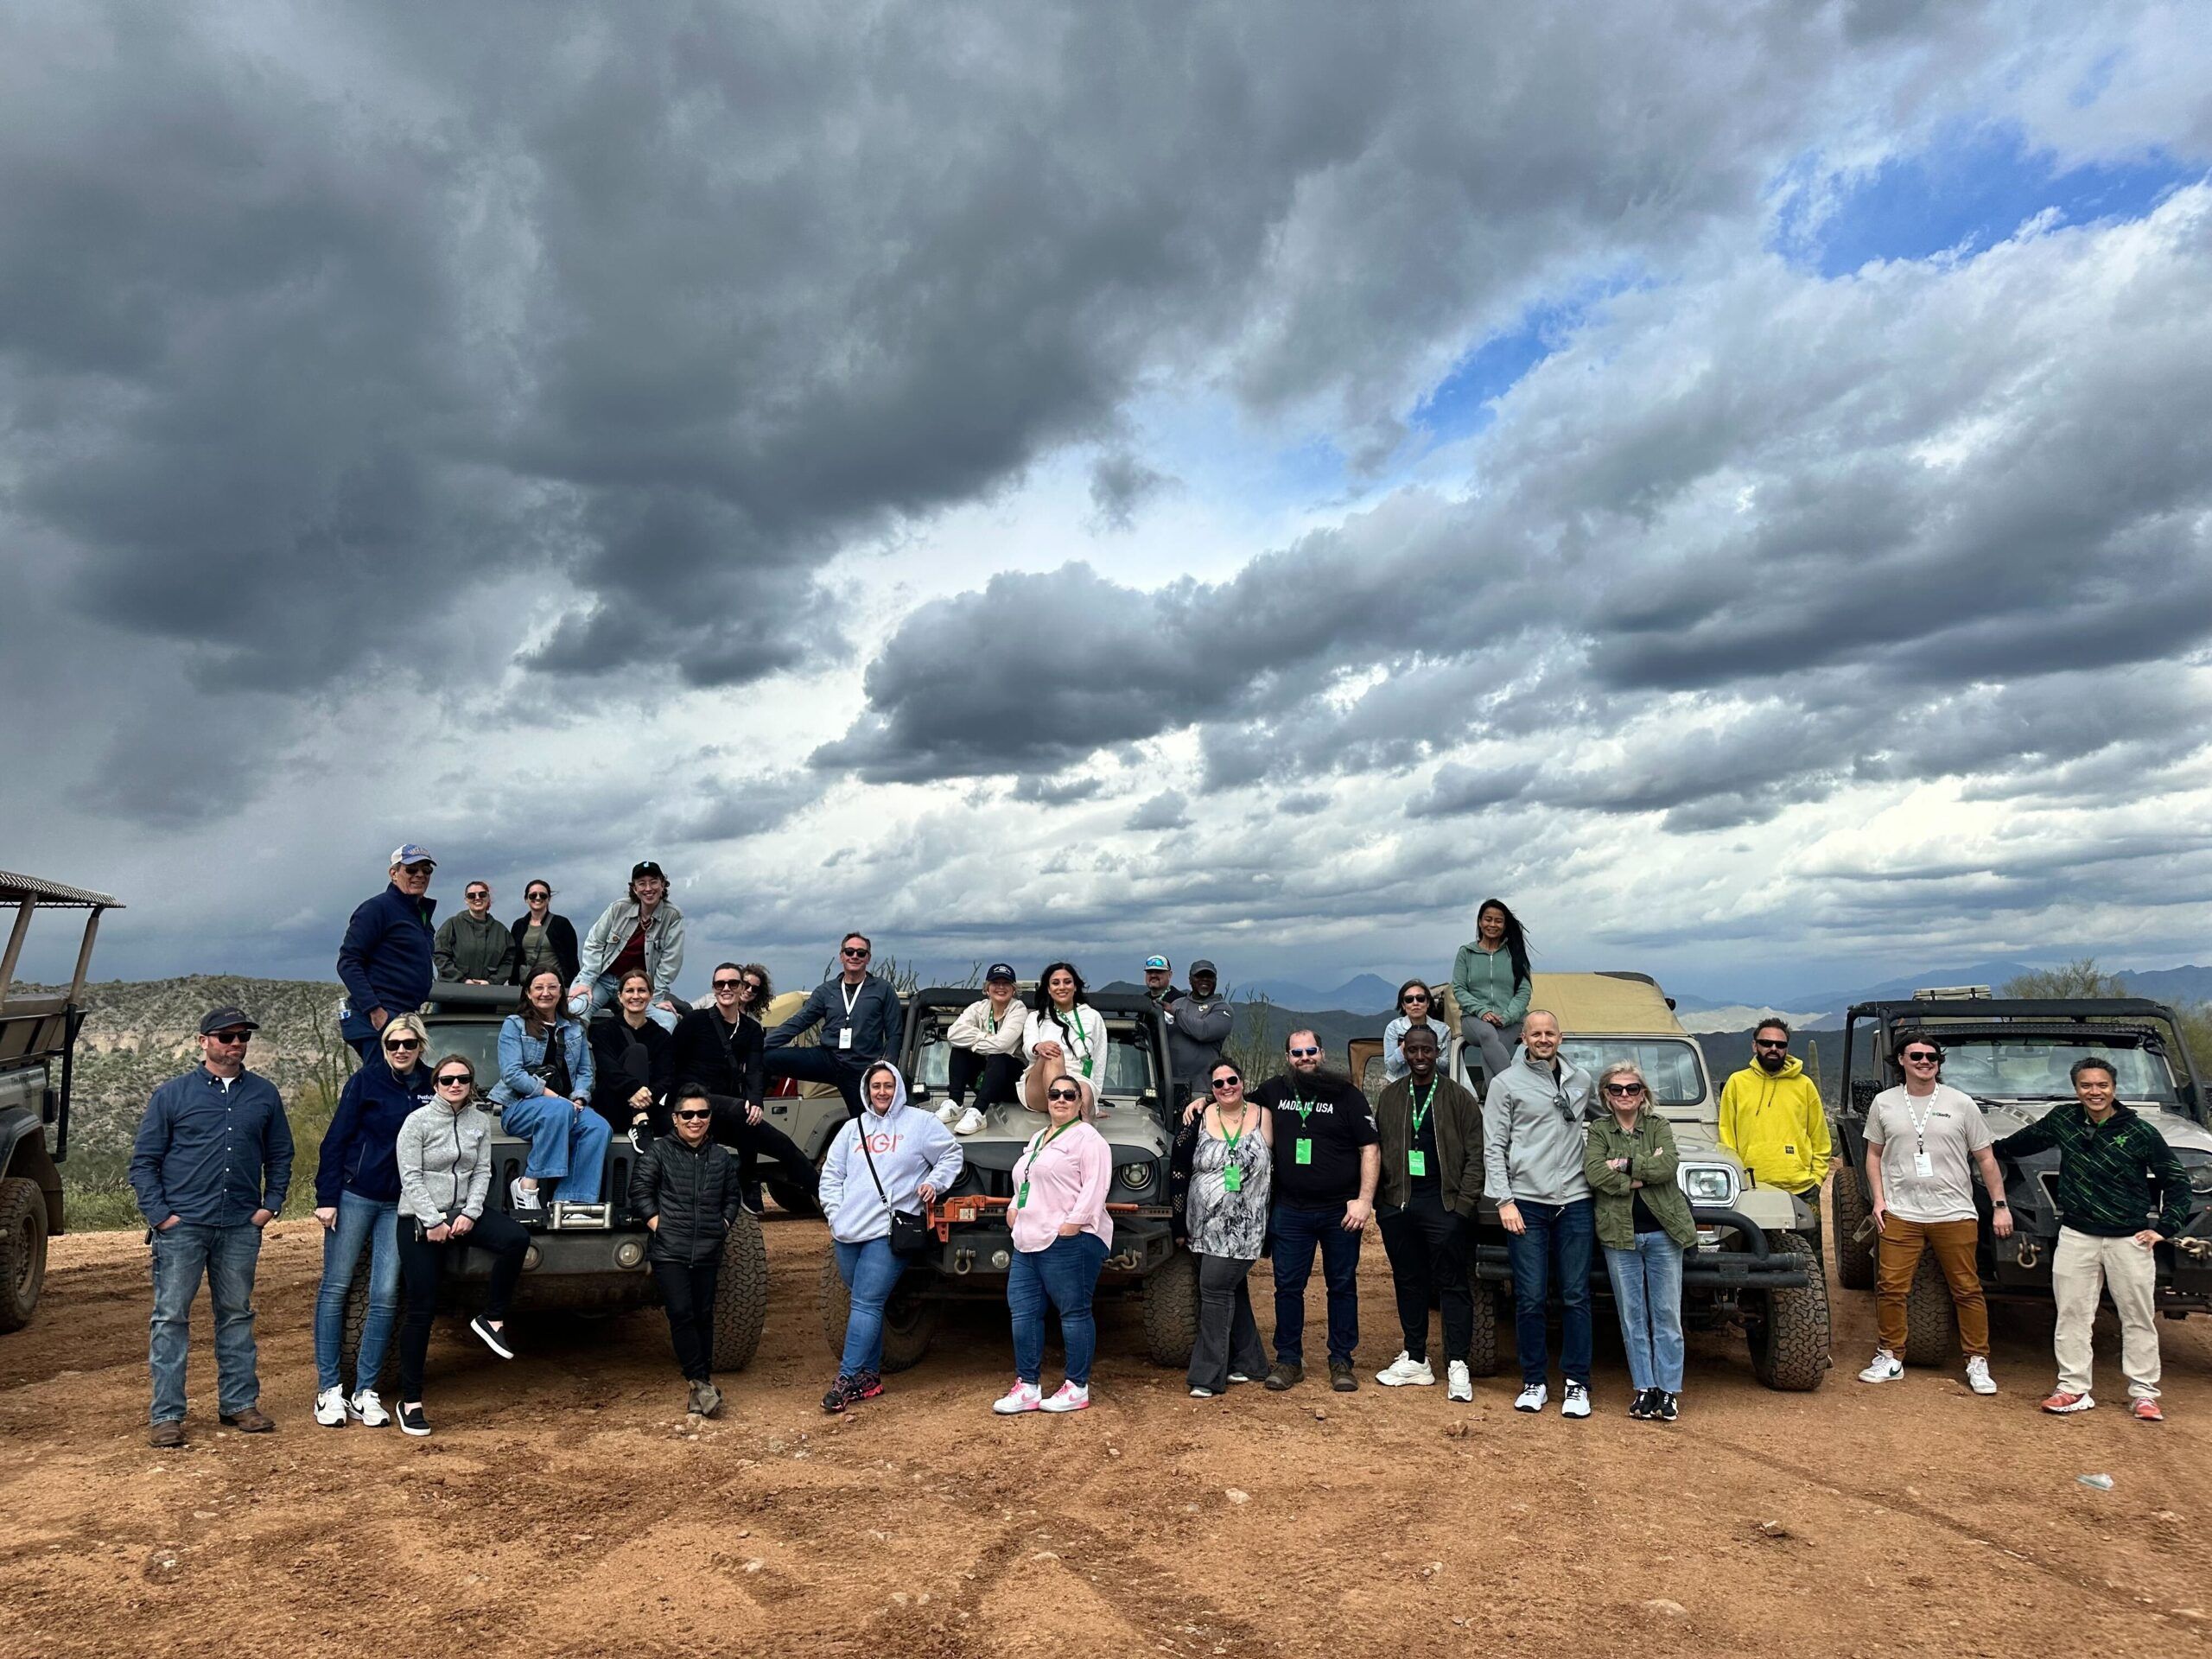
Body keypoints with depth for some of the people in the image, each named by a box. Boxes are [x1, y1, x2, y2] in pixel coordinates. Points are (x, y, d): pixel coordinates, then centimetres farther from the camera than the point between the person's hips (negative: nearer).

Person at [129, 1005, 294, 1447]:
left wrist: (270, 1205, 3)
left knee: (237, 1315, 10)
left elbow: (280, 1156, 14)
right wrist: (158, 1214, -7)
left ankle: (239, 1402, 19)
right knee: (171, 1317, 0)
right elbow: (143, 1160, 1)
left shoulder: (264, 1094, 8)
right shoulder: (172, 1094, 1)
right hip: (181, 1225, -2)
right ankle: (165, 1415, 8)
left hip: (241, 1227, 3)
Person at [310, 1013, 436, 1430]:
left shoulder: (430, 1087, 4)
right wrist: (326, 1198, -9)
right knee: (336, 1288, 3)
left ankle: (365, 1392, 10)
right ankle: (329, 1389, 14)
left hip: (400, 1205, 2)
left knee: (385, 1296, 0)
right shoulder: (365, 1081, -4)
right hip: (355, 1196, -2)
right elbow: (336, 1140, -4)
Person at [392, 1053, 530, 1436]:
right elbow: (410, 1178, -11)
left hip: (463, 1212, 4)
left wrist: (470, 1214, -11)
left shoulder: (480, 1121, 3)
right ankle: (410, 1401, 8)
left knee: (516, 1238, -25)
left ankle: (491, 1318, -6)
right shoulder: (417, 1121, -9)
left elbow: (482, 1172, 3)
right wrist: (433, 1222, -16)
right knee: (422, 1308, -3)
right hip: (420, 1218, -3)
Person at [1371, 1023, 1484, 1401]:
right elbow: (1378, 1152, 11)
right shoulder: (1390, 1098, 10)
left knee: (1452, 1285, 0)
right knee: (1408, 1283, 11)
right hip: (1398, 1206, 4)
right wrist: (1380, 1201, 3)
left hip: (1443, 1204, -3)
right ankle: (1415, 1360, 21)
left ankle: (1457, 1366, 5)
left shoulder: (1459, 1098, 1)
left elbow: (1475, 1155, -2)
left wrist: (1464, 1203, -10)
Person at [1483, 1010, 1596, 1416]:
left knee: (1576, 1297, 4)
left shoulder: (1581, 1080, 10)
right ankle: (1534, 1382, 14)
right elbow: (1493, 1149, -2)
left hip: (1575, 1203, 3)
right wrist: (1504, 1201, -9)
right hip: (1526, 1204, -2)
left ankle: (1576, 1384, 14)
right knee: (1530, 1299, 1)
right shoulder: (1506, 1083, 0)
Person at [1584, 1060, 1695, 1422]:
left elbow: (1669, 1165, -14)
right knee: (1632, 1316, 6)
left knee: (1666, 1314, 4)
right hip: (1620, 1233, 0)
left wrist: (1624, 1165, -16)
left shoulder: (1659, 1126, 4)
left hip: (1663, 1231, 0)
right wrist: (1644, 1172, -16)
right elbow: (1594, 1174, -13)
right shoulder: (1598, 1131, 3)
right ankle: (1644, 1389, 16)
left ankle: (1669, 1391, 13)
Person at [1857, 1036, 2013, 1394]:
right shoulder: (1884, 1103, 5)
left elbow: (1985, 1158, 6)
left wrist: (2000, 1206, 2)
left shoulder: (1961, 1104, 1)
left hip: (1954, 1214, -1)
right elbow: (1874, 1154, 11)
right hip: (1899, 1214, 1)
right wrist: (1878, 1199, 2)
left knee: (1967, 1290, 5)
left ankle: (1977, 1362, 19)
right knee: (1890, 1288, 1)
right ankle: (1890, 1358, 13)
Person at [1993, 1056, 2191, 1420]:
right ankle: (2073, 1389, 11)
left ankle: (2144, 1394, 19)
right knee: (2072, 1315, 4)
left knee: (2138, 1319, 7)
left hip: (2129, 1240, -2)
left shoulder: (2141, 1133, -6)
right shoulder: (2062, 1120, 2)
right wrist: (1994, 1149, 28)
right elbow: (2026, 1140, 22)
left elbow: (2177, 1181, 1)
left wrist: (2165, 1227, -4)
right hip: (2076, 1237, 2)